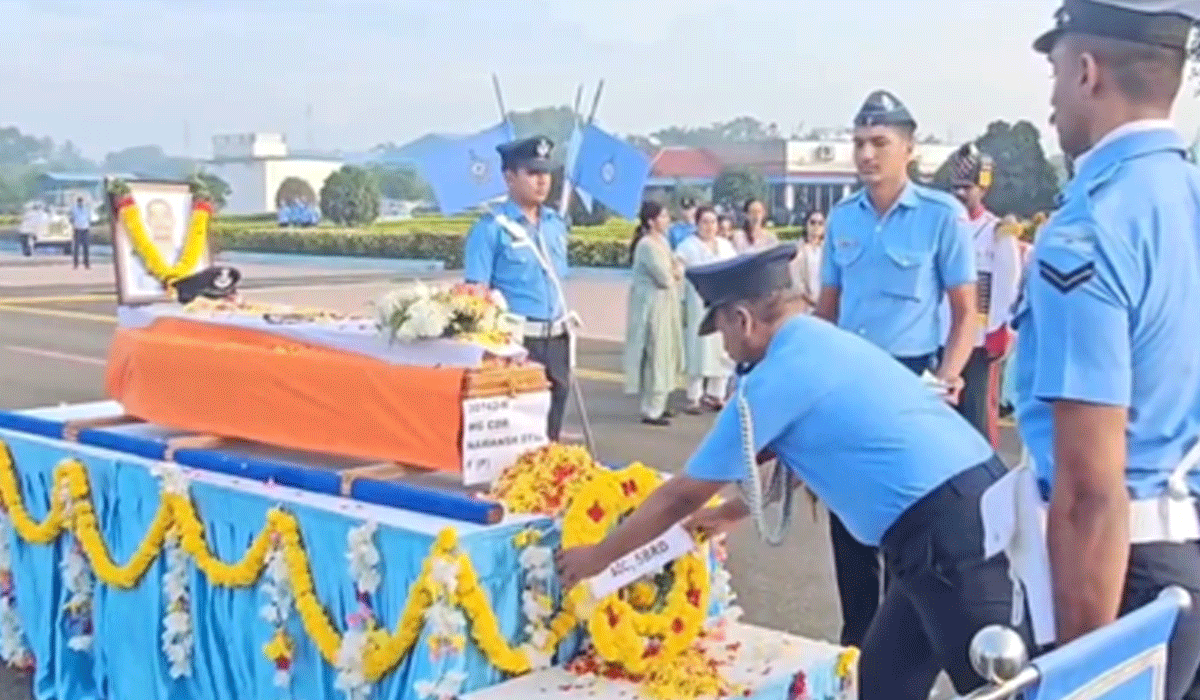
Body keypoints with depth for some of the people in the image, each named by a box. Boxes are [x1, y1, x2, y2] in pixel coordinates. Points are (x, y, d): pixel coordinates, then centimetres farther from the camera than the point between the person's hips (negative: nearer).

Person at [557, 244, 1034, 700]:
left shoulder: (773, 380, -9)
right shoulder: (826, 344, 16)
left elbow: (682, 496, 1)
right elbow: (797, 463, 34)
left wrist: (598, 555, 14)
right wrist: (732, 511, 46)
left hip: (950, 531, -9)